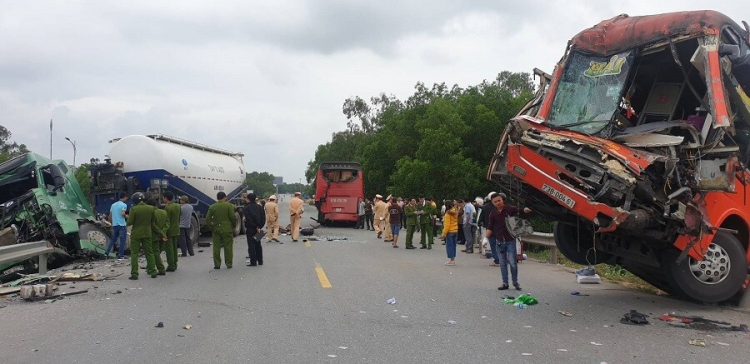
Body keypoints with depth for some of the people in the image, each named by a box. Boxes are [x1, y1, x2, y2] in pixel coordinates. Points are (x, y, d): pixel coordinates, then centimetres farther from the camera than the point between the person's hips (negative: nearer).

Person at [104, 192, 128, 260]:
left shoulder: (113, 205, 15)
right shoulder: (124, 205, -7)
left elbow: (110, 216, 15)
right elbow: (123, 214, -21)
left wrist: (111, 223, 25)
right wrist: (127, 216, -2)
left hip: (114, 225, 7)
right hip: (122, 225, -7)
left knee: (113, 239, 17)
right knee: (122, 240, -1)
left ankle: (106, 253, 11)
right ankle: (120, 256, -1)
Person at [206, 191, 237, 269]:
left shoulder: (212, 207, 2)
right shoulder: (229, 206, -6)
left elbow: (207, 219, -2)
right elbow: (233, 217, -10)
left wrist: (211, 227, 8)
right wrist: (234, 225, 5)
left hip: (216, 230, 2)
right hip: (227, 230, -2)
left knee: (216, 248, 7)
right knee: (228, 247, 6)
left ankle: (217, 264, 8)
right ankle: (229, 264, 9)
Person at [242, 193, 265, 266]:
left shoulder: (246, 208, -10)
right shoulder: (260, 207, 8)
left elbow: (248, 219, -17)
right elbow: (263, 218, 4)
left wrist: (256, 227, -11)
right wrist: (259, 227, 0)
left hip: (250, 229, -6)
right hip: (258, 229, 6)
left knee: (251, 245, -2)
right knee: (258, 245, 14)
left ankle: (253, 262, -3)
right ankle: (260, 261, 18)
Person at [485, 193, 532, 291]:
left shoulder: (510, 209, -6)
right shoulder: (493, 214, 3)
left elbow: (519, 211, -17)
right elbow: (490, 228, 5)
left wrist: (525, 210, -39)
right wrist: (486, 238, -6)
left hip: (510, 240, -3)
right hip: (500, 242, 3)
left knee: (512, 262, -3)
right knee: (503, 263, 9)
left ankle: (515, 282, 14)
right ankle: (505, 283, 17)